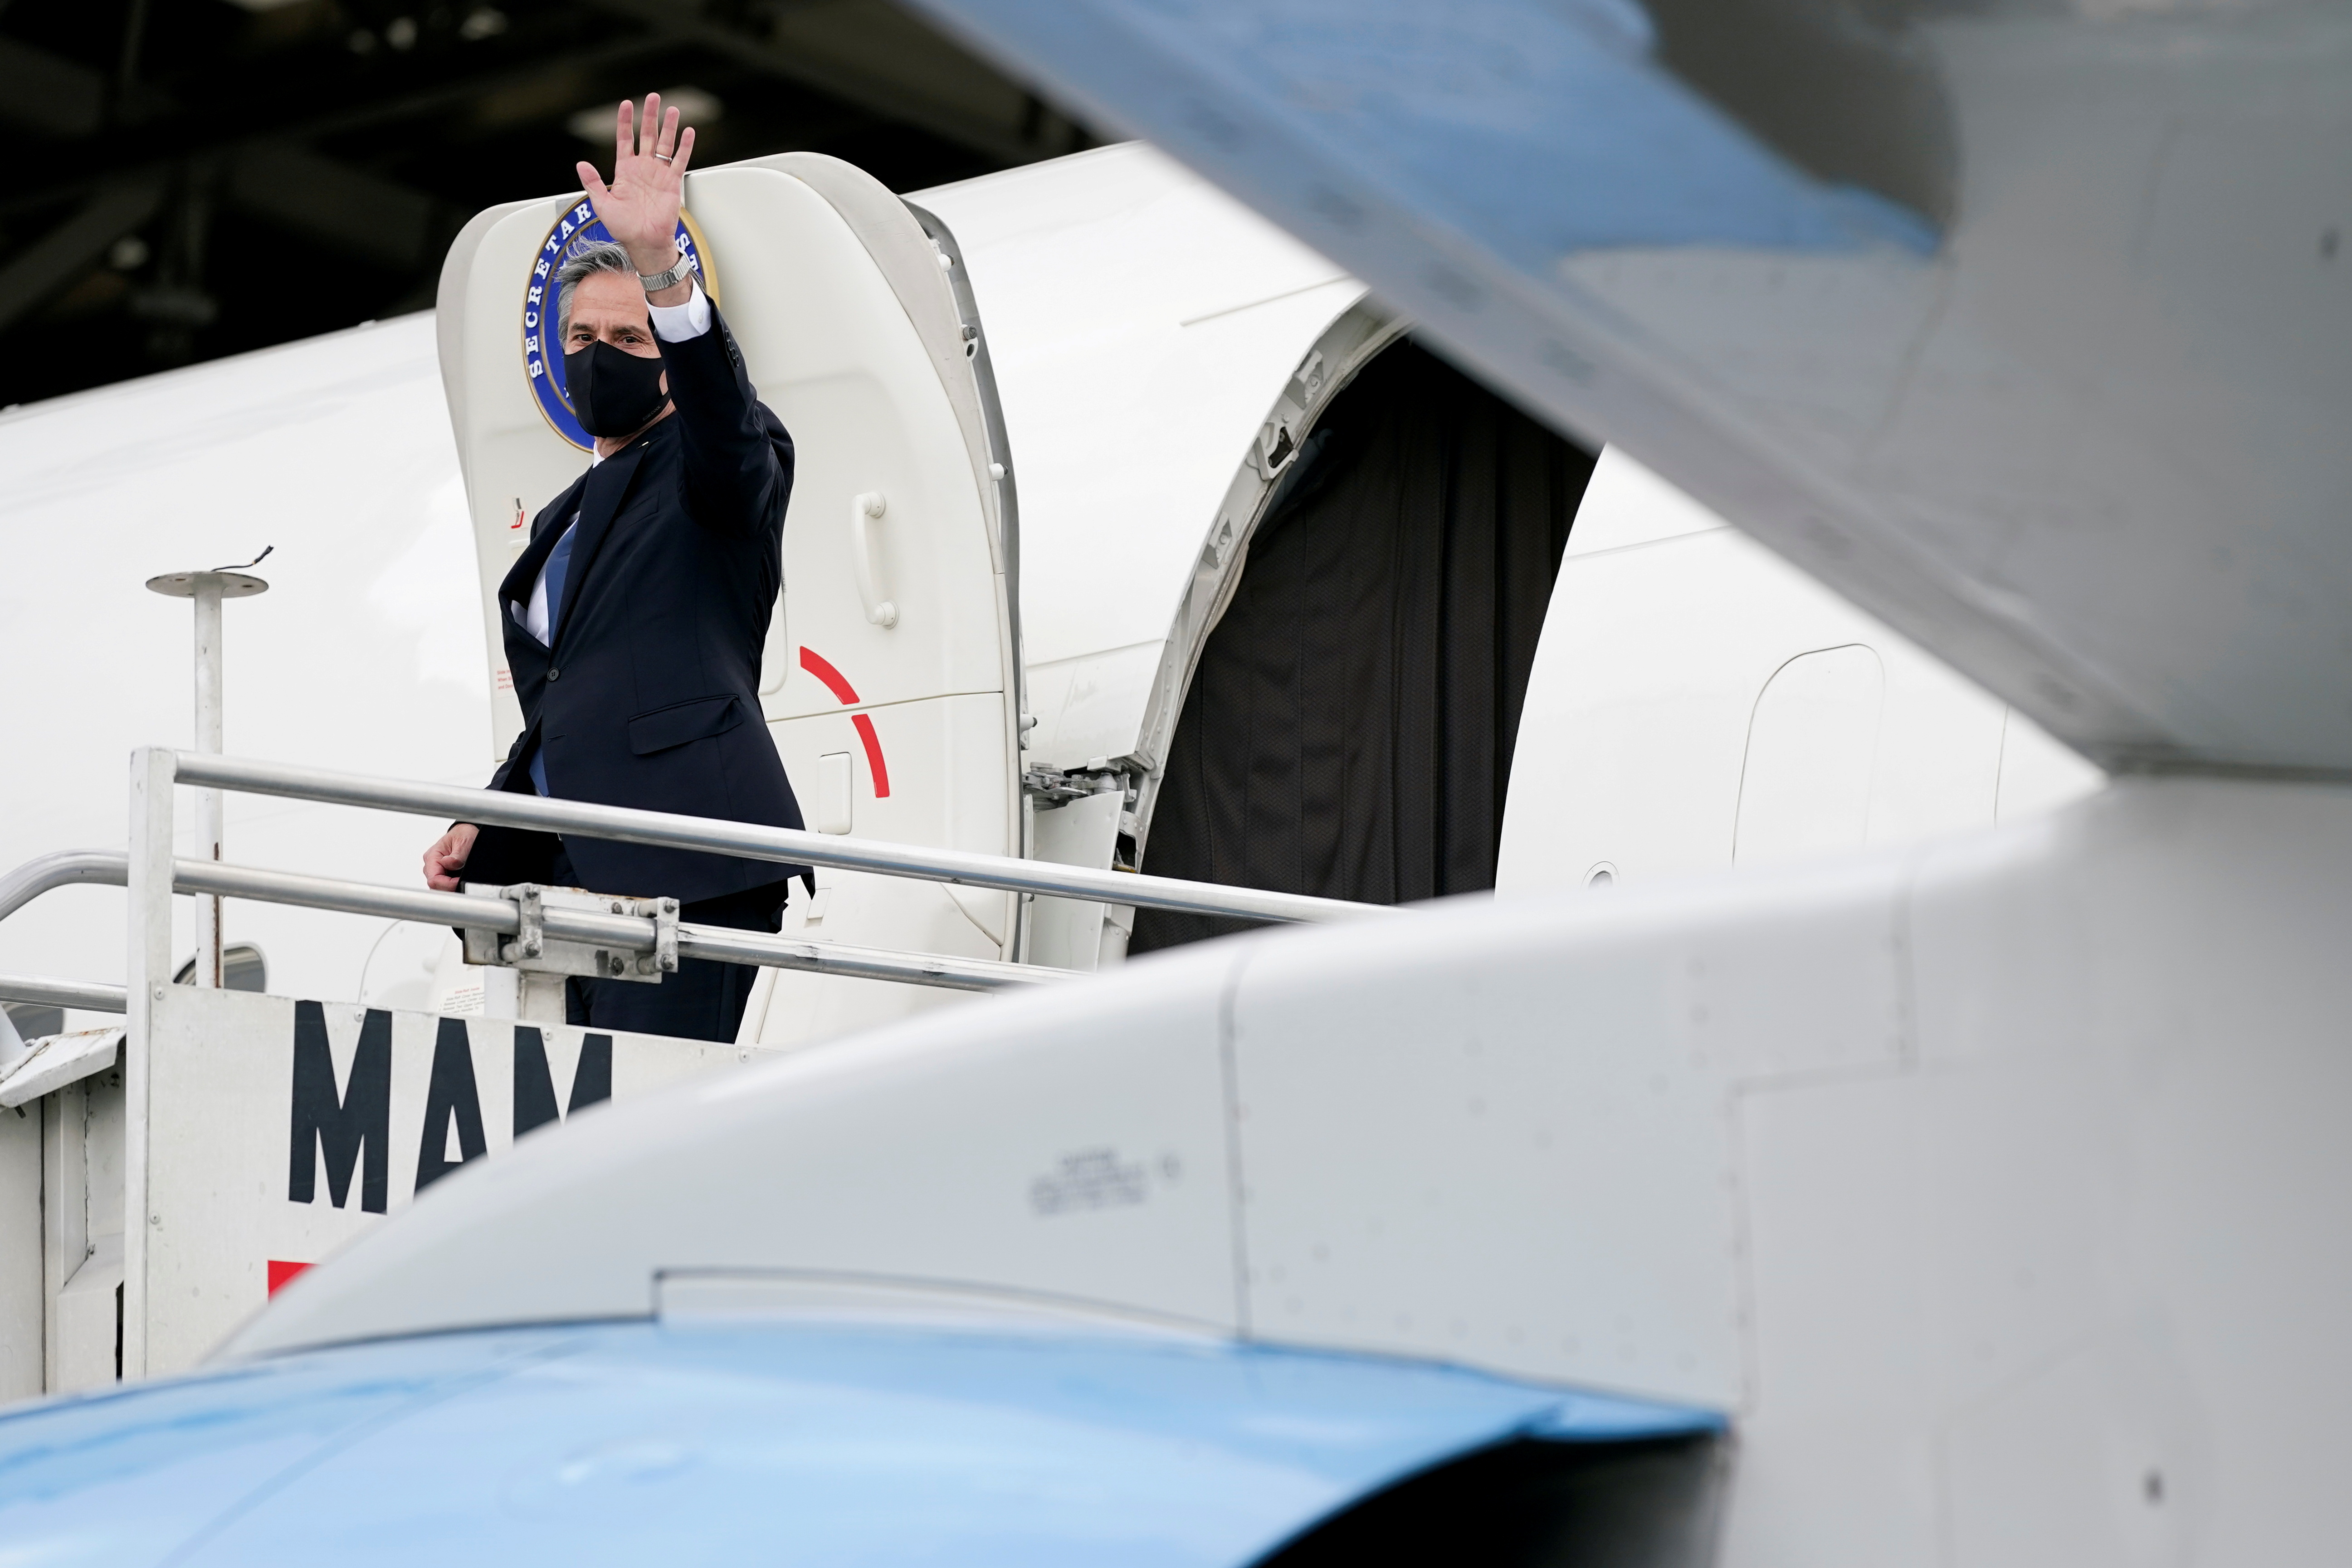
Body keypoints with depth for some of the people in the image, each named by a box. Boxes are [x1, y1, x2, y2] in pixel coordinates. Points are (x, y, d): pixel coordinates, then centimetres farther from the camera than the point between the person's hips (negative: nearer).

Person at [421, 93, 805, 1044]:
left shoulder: (710, 468, 6)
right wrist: (482, 832, 14)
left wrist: (660, 269, -34)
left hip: (690, 875, -8)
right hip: (595, 879, 8)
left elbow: (723, 413, -19)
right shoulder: (563, 526, 29)